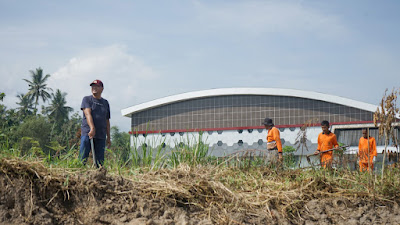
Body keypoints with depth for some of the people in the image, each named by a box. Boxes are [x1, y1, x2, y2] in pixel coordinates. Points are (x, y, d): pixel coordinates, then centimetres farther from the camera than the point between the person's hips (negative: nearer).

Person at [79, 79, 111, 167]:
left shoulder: (105, 103, 19)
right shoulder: (87, 99, 7)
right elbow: (88, 114, -9)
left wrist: (108, 137, 14)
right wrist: (92, 128, -25)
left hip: (101, 136, 4)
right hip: (87, 133, -3)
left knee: (100, 161, 1)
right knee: (82, 158, -9)